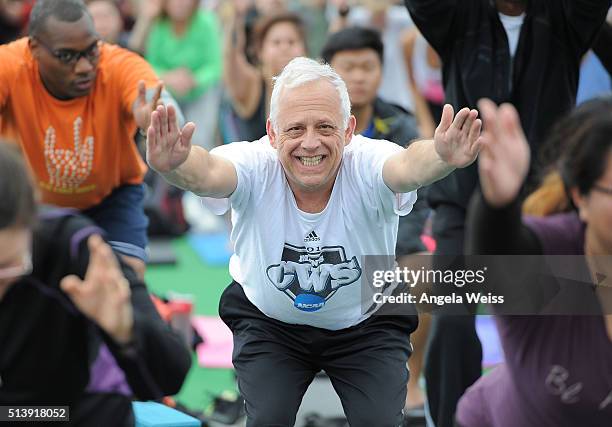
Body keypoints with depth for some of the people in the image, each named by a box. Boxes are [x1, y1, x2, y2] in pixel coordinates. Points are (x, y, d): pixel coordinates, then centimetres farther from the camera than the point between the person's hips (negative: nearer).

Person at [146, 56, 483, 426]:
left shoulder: (366, 165, -28)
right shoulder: (255, 166, -27)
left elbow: (407, 166, -51)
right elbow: (208, 173, -48)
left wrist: (441, 157, -76)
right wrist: (175, 164, -73)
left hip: (367, 323, 0)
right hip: (268, 323, 0)